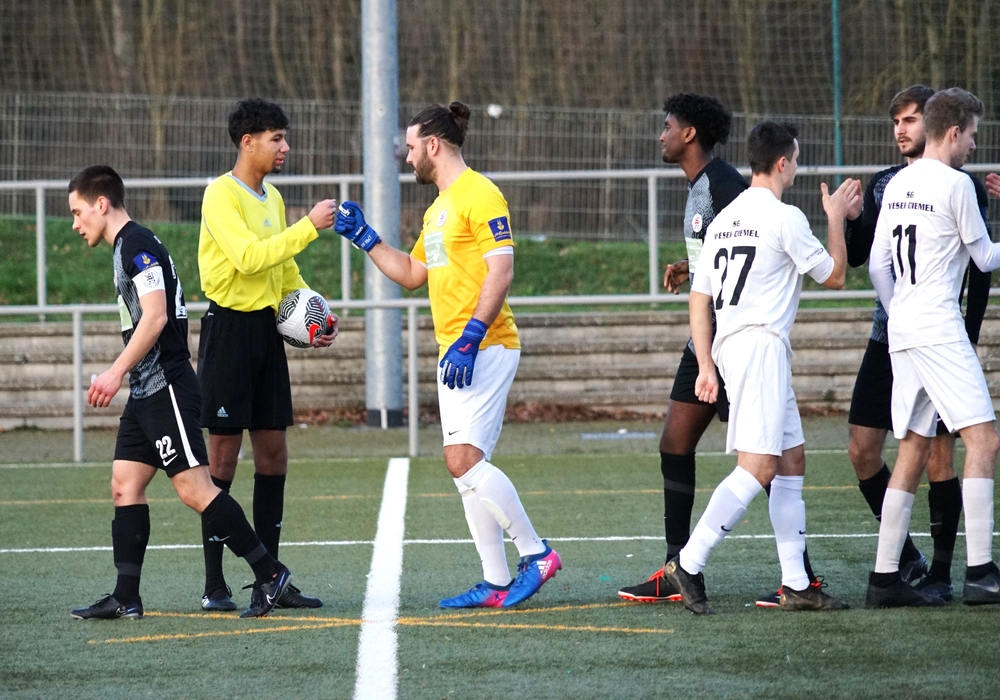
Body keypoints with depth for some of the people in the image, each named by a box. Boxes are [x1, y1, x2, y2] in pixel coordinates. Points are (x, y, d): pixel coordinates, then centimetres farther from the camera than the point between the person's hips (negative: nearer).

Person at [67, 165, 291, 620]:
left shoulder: (138, 245, -12)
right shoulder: (126, 248, 19)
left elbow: (155, 316, -22)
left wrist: (116, 371, -23)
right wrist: (125, 377, 24)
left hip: (167, 388, -11)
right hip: (146, 393, 11)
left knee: (194, 488, -12)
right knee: (125, 486, 6)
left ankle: (268, 573, -7)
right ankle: (126, 598, 5)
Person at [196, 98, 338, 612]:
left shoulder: (272, 198, 15)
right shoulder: (221, 195, -11)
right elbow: (249, 257, -23)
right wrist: (308, 227, -23)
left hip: (266, 329, 8)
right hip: (229, 325, -8)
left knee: (273, 453, 7)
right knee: (223, 453, -6)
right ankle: (214, 586, -3)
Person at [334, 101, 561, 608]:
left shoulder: (479, 195, -10)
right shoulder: (438, 208, 20)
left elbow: (501, 272, -17)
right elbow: (412, 273, 32)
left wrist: (469, 339, -23)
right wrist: (364, 238, 25)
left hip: (483, 350, -10)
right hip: (455, 355, 10)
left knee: (465, 460, -17)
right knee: (465, 465, 5)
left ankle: (535, 553, -7)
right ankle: (495, 582, 7)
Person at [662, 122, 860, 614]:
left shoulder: (725, 219, 16)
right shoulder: (785, 218, -8)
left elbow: (699, 296, 15)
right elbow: (833, 276, 2)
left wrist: (706, 365, 15)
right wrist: (836, 218, 14)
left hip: (729, 347, 9)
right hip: (760, 345, -9)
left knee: (791, 462, 10)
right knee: (759, 466, -15)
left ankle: (795, 583, 7)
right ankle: (688, 564, -22)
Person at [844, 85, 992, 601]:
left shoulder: (963, 188, -3)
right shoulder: (883, 185, 11)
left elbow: (979, 273, -4)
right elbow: (856, 257, 10)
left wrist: (968, 342, -10)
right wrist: (853, 219, -10)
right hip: (887, 339, 5)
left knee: (938, 453, -4)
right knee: (862, 449, 0)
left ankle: (941, 573, 4)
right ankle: (906, 558, 13)